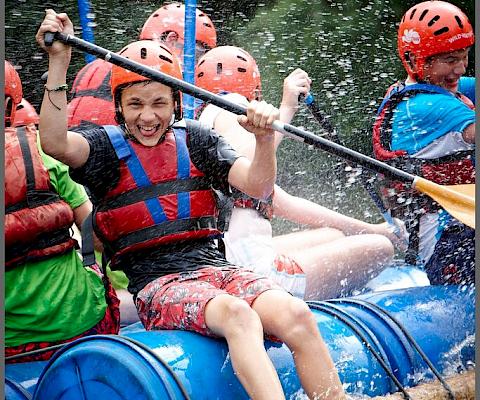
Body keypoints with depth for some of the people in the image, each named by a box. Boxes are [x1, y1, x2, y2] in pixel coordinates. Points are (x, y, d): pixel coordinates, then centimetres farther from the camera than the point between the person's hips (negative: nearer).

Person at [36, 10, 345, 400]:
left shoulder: (195, 139, 13)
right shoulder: (106, 146, 5)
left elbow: (258, 187, 3)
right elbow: (55, 144, -18)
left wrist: (265, 138, -17)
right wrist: (59, 62, -25)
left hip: (215, 267, 4)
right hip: (157, 282, -4)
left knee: (297, 315, -24)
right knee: (237, 314, -35)